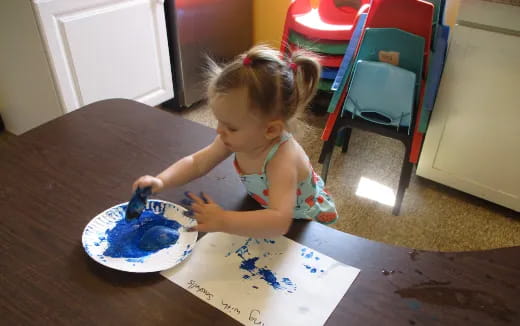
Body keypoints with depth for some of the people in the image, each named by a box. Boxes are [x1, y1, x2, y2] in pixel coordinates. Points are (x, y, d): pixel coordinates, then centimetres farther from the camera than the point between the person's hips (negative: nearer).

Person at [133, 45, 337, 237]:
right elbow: (196, 163, -8)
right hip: (266, 209, 6)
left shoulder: (282, 159, -42)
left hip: (305, 220, -5)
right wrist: (161, 181, -24)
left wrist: (222, 221, -57)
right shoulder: (236, 138, -21)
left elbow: (280, 222, -54)